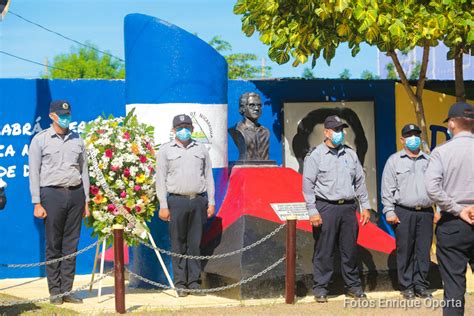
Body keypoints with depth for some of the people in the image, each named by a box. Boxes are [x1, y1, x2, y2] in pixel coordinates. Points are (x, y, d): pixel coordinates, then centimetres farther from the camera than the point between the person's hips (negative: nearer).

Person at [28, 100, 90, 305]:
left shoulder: (77, 140, 13)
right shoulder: (40, 140, 2)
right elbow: (34, 172, -1)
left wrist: (86, 201, 10)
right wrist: (37, 203, -7)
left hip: (75, 193, 3)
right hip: (52, 193, -3)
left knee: (71, 244, 4)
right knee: (53, 245, -1)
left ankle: (67, 290, 9)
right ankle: (55, 291, 5)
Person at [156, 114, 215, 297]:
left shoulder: (201, 149, 14)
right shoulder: (165, 150, 6)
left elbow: (208, 176, 14)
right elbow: (161, 179, 3)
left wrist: (211, 202, 7)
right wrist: (163, 206, -4)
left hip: (198, 200, 2)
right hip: (177, 201, -2)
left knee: (195, 243, 4)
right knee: (178, 244, 0)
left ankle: (194, 281, 9)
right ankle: (180, 283, 5)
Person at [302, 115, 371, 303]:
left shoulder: (350, 154, 14)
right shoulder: (315, 156, -1)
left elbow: (360, 181, 17)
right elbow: (308, 185, -5)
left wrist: (365, 206, 11)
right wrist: (313, 211, -11)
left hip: (348, 207, 4)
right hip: (326, 207, -4)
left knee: (350, 248, 7)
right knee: (324, 250, -2)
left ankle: (353, 286, 18)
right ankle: (320, 288, 6)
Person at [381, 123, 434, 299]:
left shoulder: (428, 160, 14)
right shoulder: (394, 160, 5)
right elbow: (387, 189, 1)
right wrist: (389, 212, -6)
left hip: (425, 212, 3)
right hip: (404, 212, -3)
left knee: (423, 250, 3)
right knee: (405, 250, -1)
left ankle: (421, 285, 13)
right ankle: (407, 286, 8)